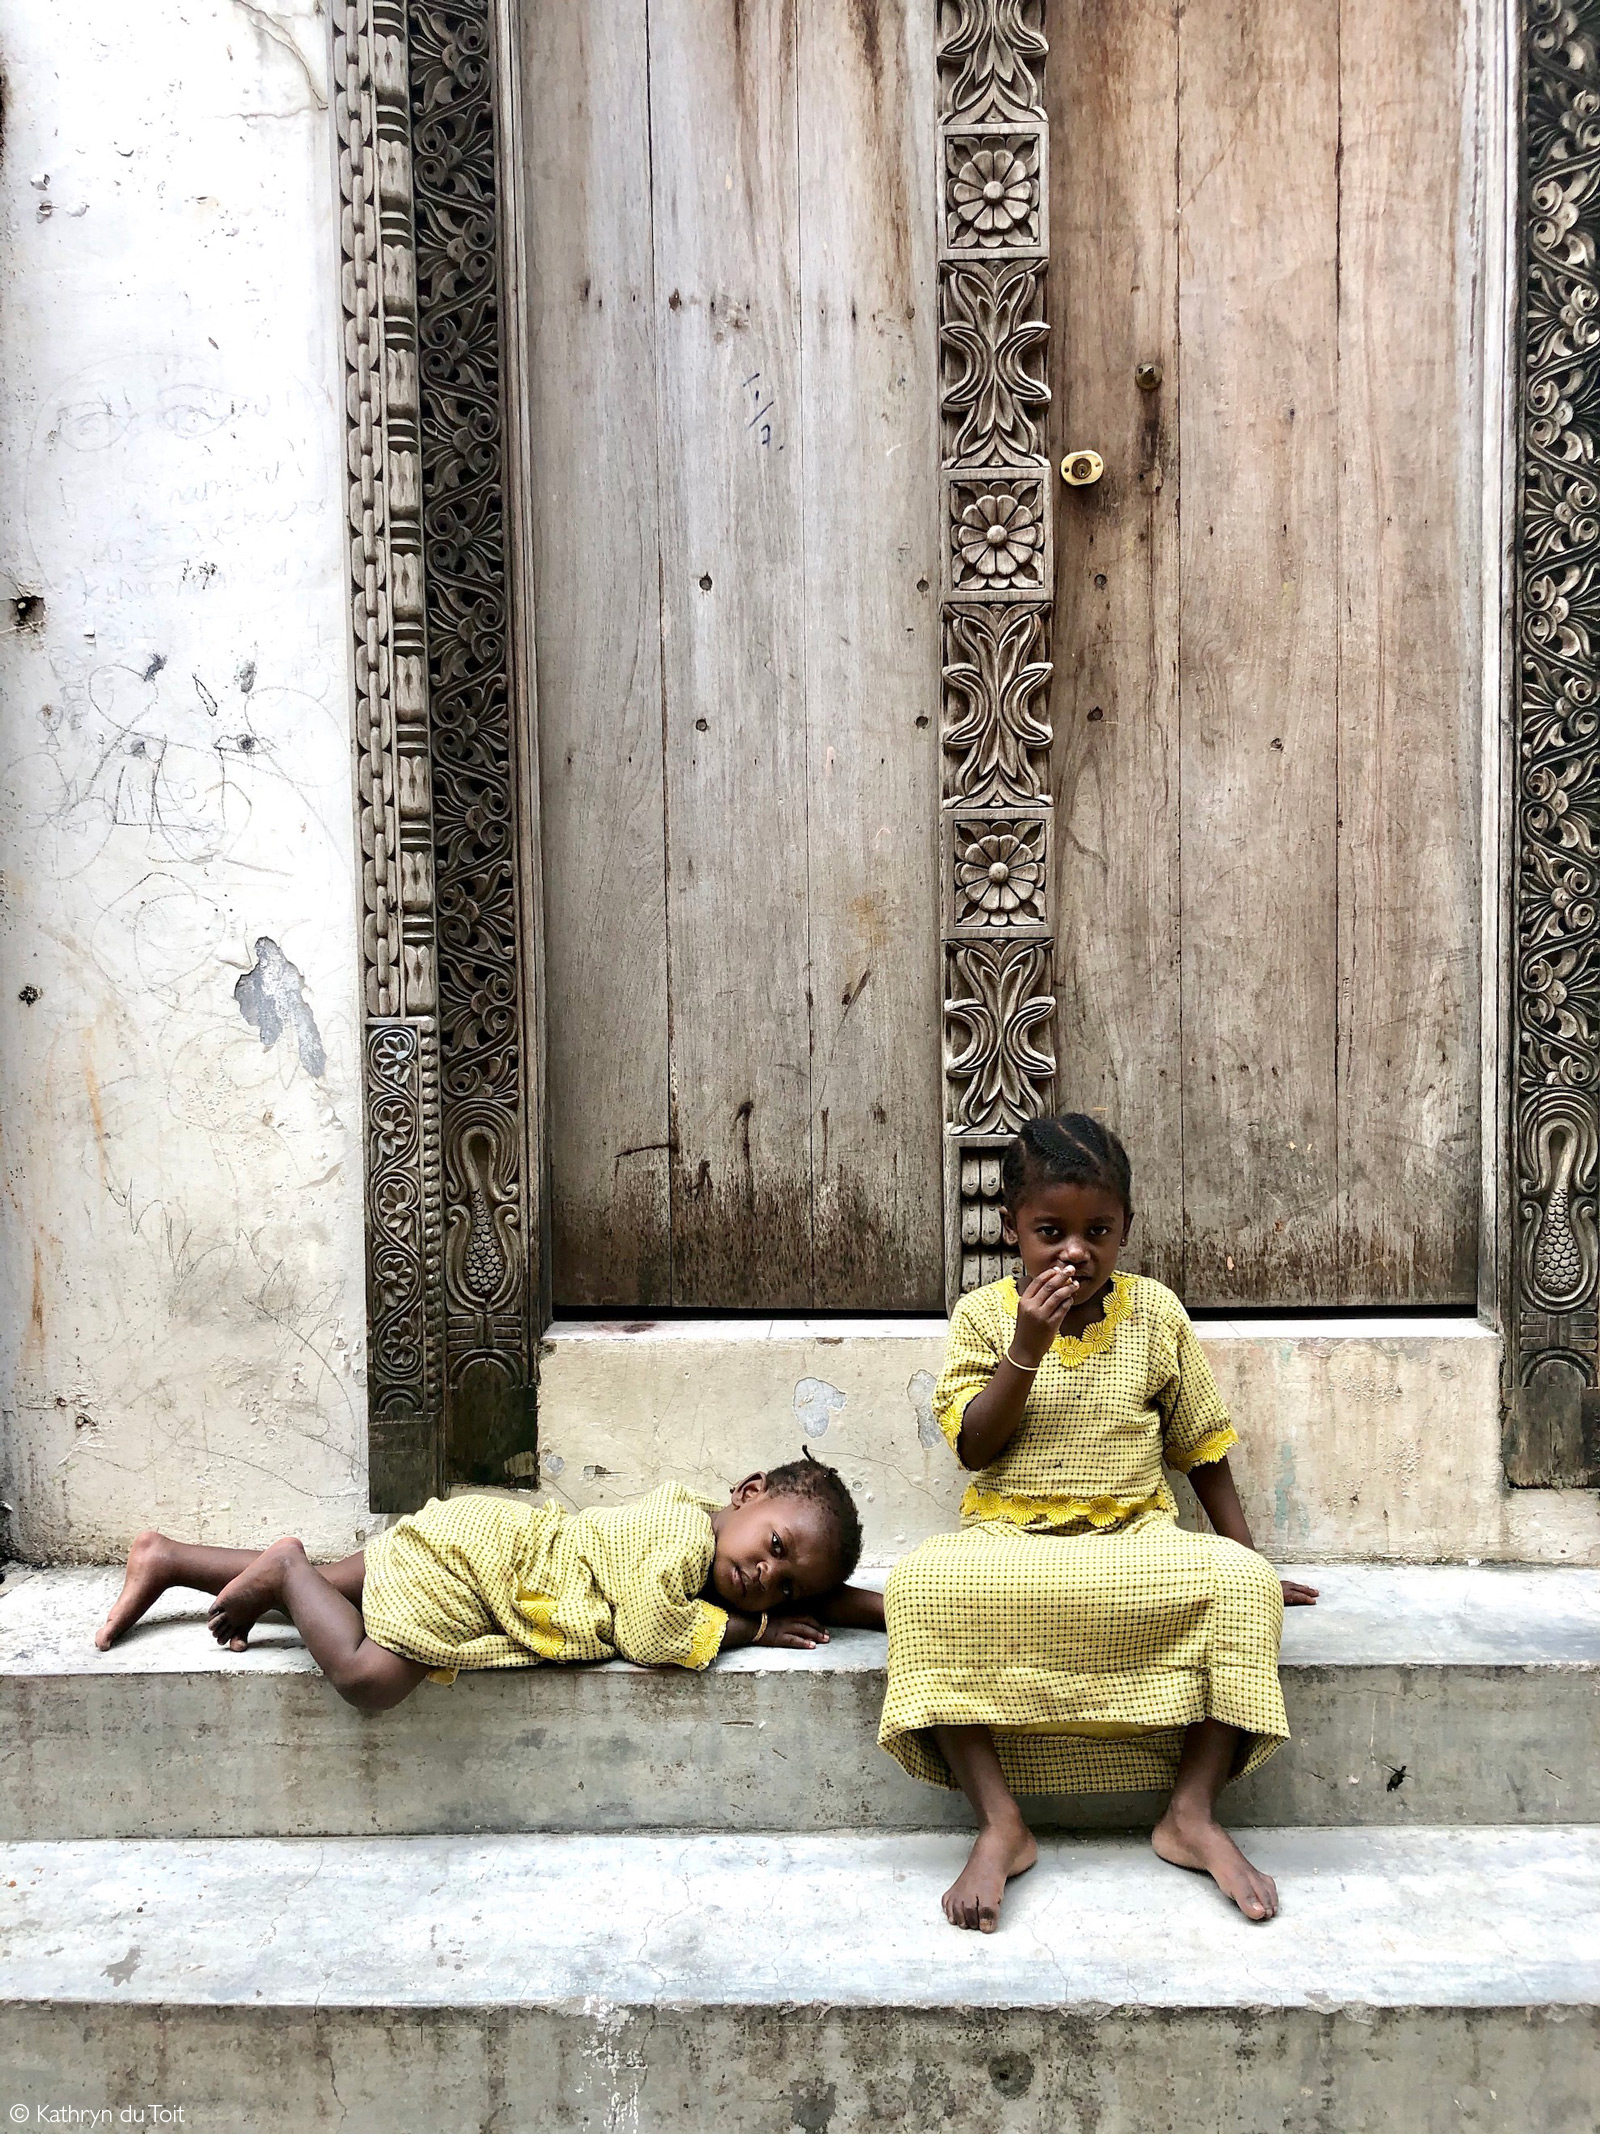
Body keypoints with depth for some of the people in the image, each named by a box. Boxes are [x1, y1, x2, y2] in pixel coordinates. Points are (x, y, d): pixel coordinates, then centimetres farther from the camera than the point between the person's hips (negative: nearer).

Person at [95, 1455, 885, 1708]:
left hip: (483, 1540, 9)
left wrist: (880, 1606, 4)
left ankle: (167, 1559, 31)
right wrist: (749, 1629, -19)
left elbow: (807, 1596, 17)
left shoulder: (722, 1565, 3)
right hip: (476, 1548, -9)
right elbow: (649, 1630, -33)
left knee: (335, 1584, 20)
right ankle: (286, 1569, -3)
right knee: (371, 1677, -26)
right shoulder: (680, 1529, -24)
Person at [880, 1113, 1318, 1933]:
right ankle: (1000, 1825, -23)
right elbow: (975, 1448, -5)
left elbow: (1203, 1451, 13)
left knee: (1240, 1582, -29)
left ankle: (1192, 1812, -15)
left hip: (1134, 1539, 1)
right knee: (920, 1583, -33)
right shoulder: (982, 1316, 3)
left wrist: (1248, 1561, 10)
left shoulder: (1155, 1314, 7)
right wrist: (1027, 1349, -16)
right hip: (1007, 1539, -1)